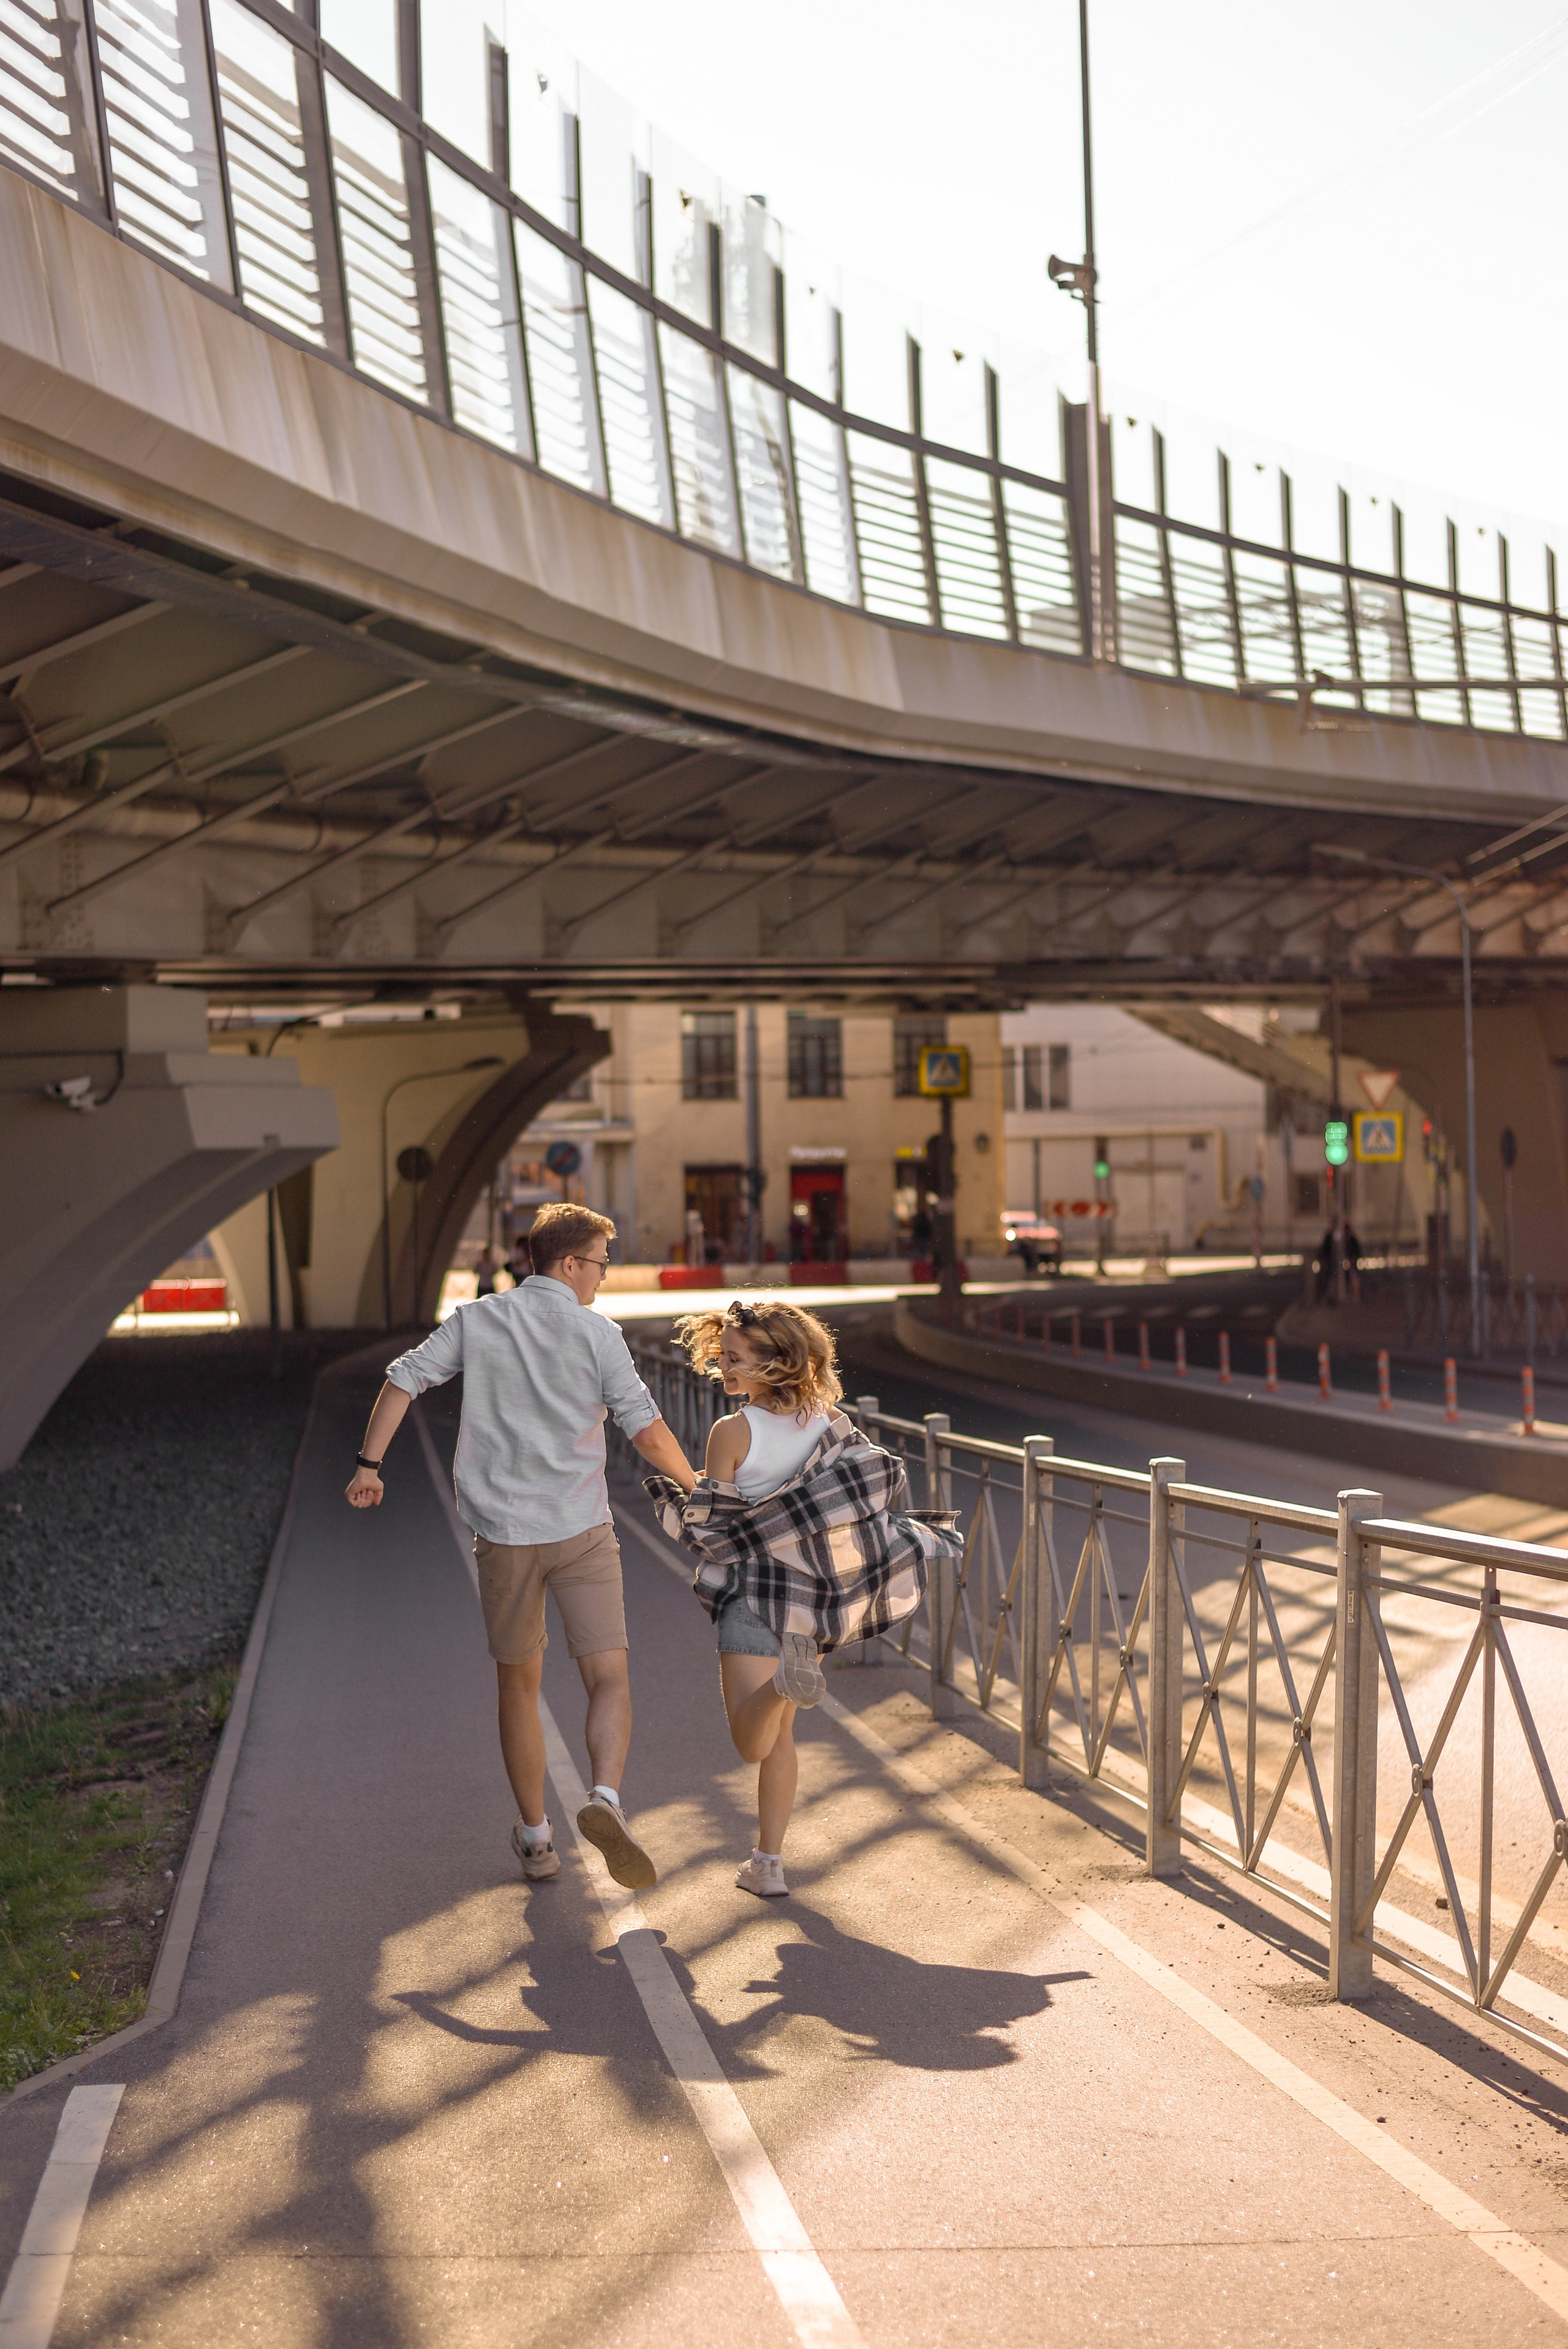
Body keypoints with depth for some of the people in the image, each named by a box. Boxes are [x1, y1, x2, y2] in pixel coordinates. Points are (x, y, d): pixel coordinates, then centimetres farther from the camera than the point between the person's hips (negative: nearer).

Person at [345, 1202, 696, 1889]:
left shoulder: (475, 1321, 5)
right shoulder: (597, 1333, -3)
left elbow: (403, 1378, 1)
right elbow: (646, 1428, -4)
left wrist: (370, 1463, 8)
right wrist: (691, 1484, 12)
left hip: (503, 1532, 3)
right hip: (581, 1530, -3)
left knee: (518, 1684, 16)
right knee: (609, 1678, -1)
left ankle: (535, 1836, 23)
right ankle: (606, 1798, -28)